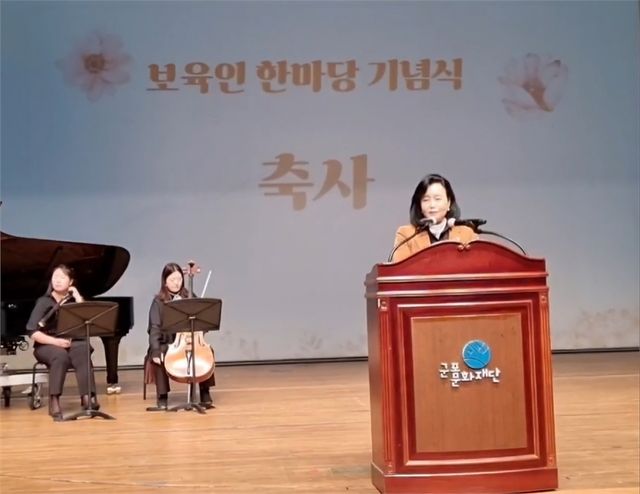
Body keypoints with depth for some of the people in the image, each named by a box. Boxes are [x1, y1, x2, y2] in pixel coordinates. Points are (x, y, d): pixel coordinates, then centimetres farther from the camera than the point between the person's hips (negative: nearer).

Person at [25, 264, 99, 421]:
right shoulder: (44, 302, 0)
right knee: (61, 356, -37)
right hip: (47, 345, -2)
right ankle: (54, 402, -37)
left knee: (83, 352, -34)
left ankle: (87, 397, -42)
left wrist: (77, 296, -9)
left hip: (72, 343, 2)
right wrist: (55, 341, -24)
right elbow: (32, 332, -10)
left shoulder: (74, 300, 8)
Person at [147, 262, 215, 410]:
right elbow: (155, 328, -10)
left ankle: (204, 392, -12)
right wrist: (156, 351, -23)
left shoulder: (189, 298, 8)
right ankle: (162, 396, -14)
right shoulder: (158, 301, -1)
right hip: (166, 344, -2)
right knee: (158, 358, -32)